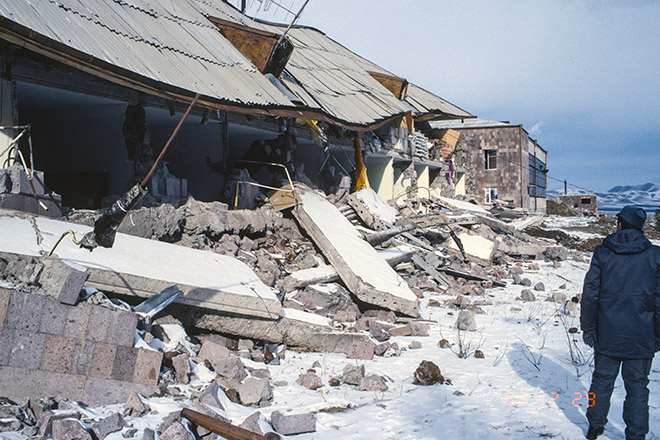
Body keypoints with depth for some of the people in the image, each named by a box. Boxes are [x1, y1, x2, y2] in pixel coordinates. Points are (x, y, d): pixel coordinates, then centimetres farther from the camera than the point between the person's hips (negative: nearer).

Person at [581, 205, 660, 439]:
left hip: (608, 333, 1)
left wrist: (588, 327, 5)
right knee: (637, 385, 8)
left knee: (602, 380, 13)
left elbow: (590, 294, -3)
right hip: (641, 336, 0)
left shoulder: (602, 252, -4)